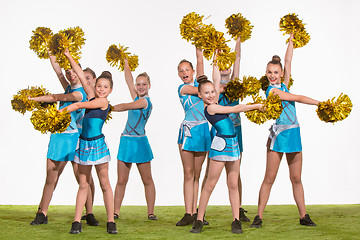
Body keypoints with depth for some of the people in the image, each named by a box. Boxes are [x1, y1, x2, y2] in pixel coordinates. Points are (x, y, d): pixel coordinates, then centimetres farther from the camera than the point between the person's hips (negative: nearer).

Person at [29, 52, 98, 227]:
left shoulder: (81, 93, -7)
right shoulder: (68, 88, 13)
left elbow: (57, 98, -13)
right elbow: (57, 68, 11)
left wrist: (33, 98, -12)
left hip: (74, 137, -6)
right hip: (58, 136, 6)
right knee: (51, 176, 4)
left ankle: (89, 214, 6)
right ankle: (42, 214, 9)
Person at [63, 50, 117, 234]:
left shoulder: (103, 101, -10)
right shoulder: (92, 96, 8)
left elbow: (79, 105, -12)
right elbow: (82, 77, 9)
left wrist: (60, 111, -3)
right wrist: (68, 56, 9)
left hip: (97, 144, -6)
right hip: (84, 143, 6)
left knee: (104, 183, 0)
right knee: (83, 184, 7)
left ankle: (111, 222, 6)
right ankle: (77, 221, 8)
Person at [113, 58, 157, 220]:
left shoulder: (144, 101, -12)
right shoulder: (137, 98, 10)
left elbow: (124, 107, -11)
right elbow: (128, 78, 13)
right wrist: (125, 61, 14)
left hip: (139, 143, -7)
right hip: (126, 141, 7)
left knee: (147, 180, 4)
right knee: (121, 181, 5)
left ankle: (150, 212, 10)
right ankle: (116, 212, 9)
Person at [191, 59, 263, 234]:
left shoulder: (215, 104, 10)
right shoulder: (210, 108, -12)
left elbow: (217, 80, 17)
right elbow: (235, 109, -11)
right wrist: (256, 106, -5)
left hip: (233, 145, 8)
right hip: (220, 145, -8)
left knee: (233, 185, 6)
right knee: (210, 184, -3)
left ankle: (236, 221, 8)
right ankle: (199, 221, 3)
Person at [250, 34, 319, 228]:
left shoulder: (283, 86, 11)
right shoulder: (271, 90, -8)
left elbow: (288, 63, 12)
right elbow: (298, 98, -9)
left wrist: (291, 41, 18)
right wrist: (321, 103, -6)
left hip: (293, 135, 7)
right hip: (278, 135, -7)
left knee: (296, 179, 8)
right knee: (269, 178, -4)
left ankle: (303, 216, 12)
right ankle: (259, 216, 1)